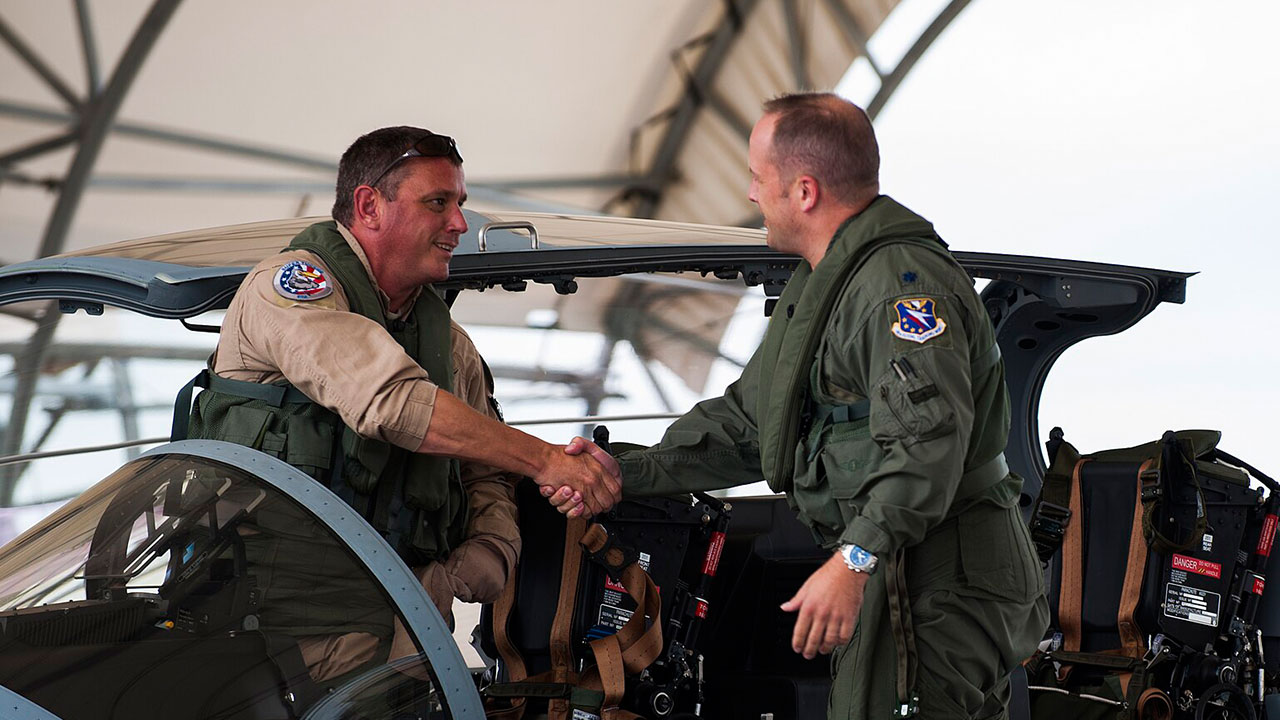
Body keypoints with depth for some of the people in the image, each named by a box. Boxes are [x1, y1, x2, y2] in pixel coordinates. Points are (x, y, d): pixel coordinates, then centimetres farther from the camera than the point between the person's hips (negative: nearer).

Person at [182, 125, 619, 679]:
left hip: (402, 622, 6)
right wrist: (545, 459, -17)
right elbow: (391, 401, -19)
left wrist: (486, 554, -1)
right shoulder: (287, 283, -4)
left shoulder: (450, 342, 20)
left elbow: (487, 479, 23)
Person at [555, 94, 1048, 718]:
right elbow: (745, 421, 23)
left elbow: (927, 438, -29)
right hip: (888, 578, 10)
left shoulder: (900, 277, -16)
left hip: (943, 584, -10)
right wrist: (627, 473, 13)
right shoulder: (817, 287, 20)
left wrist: (854, 560, -36)